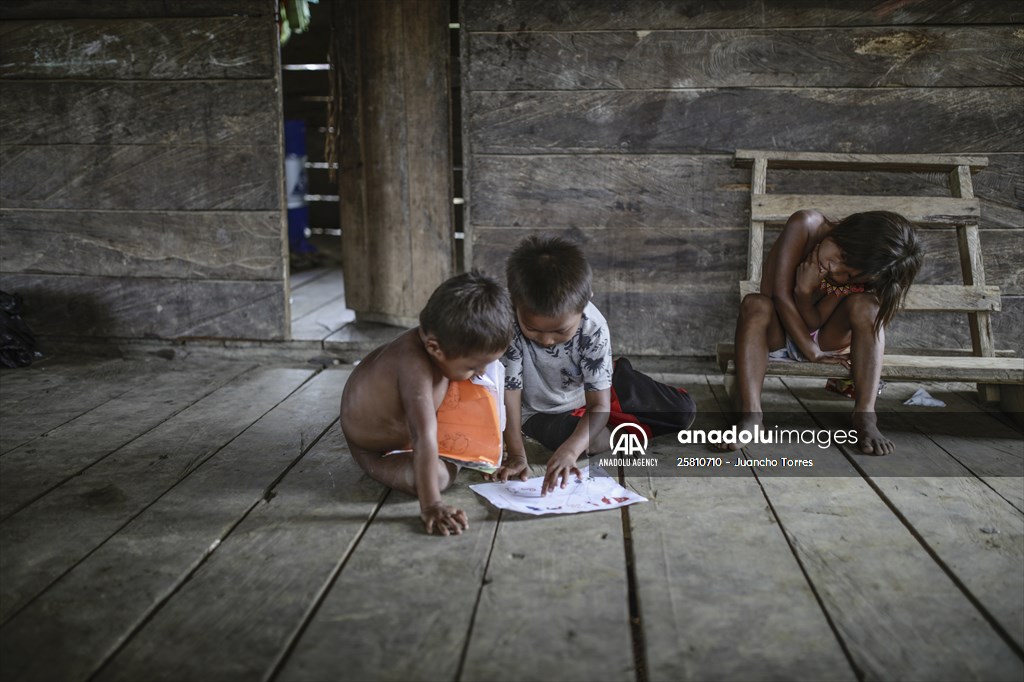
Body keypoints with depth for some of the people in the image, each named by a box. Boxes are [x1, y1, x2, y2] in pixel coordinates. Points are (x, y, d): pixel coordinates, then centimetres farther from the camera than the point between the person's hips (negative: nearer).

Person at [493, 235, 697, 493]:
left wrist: (570, 450, -49)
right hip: (542, 411, -1)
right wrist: (516, 455, -33)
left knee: (684, 412, -3)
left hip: (594, 389, 2)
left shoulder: (593, 327, -31)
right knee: (595, 442, -34)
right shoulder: (508, 326, -33)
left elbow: (599, 405, -33)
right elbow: (509, 393, -27)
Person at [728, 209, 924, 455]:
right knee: (755, 304, -35)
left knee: (865, 306, -27)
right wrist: (812, 351, -24)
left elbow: (814, 323, -18)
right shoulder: (805, 227, -23)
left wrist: (804, 292, -37)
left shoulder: (860, 281, -16)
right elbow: (780, 295, -23)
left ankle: (864, 416, -38)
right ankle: (750, 413, -50)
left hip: (825, 341, 1)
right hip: (776, 337, -1)